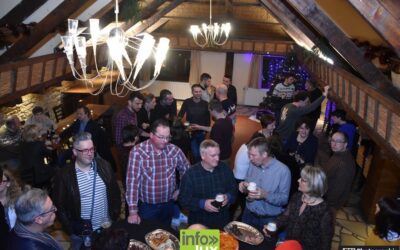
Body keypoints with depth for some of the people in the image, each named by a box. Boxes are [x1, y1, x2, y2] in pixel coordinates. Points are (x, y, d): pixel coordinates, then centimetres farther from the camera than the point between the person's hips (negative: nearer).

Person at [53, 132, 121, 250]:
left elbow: (115, 193, 4)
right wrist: (71, 231, -6)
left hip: (107, 227, 2)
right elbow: (60, 206, -5)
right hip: (81, 232, -2)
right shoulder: (64, 175, -12)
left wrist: (114, 217, 3)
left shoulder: (104, 166, -5)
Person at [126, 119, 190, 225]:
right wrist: (133, 211, -24)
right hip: (146, 206, -3)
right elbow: (132, 181, -21)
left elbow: (186, 170, 11)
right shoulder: (138, 152, -19)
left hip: (168, 204, 3)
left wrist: (180, 190, 6)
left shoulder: (174, 150, -8)